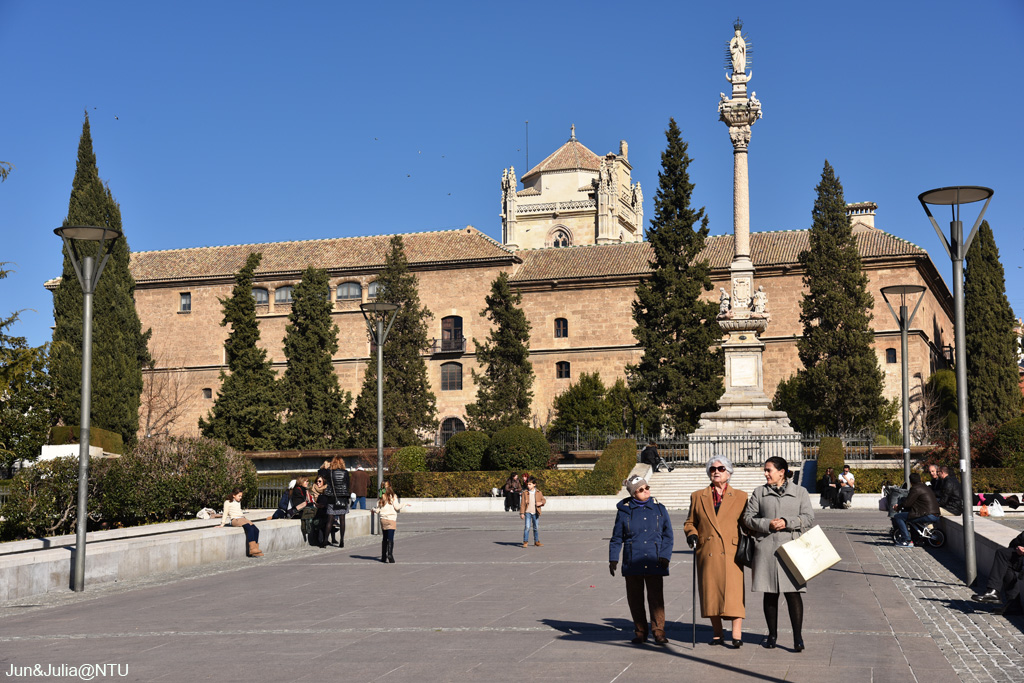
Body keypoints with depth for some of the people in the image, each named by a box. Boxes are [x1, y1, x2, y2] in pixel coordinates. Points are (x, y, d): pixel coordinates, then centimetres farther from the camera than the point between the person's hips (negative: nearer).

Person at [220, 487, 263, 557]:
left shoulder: (239, 502, 29)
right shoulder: (228, 502, 8)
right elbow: (225, 513, 2)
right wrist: (222, 524, -4)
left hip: (242, 519, 7)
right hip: (235, 520, -7)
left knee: (256, 530, -19)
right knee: (249, 528, -33)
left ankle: (255, 550, -24)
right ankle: (252, 548, -36)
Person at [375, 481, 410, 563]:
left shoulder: (380, 497, 5)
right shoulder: (393, 496, -4)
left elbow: (378, 509, 6)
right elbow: (397, 507, -7)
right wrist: (405, 504, 7)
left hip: (383, 519, 4)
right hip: (391, 519, -4)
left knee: (384, 538, 13)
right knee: (390, 538, -7)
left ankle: (383, 557, 14)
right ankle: (390, 554, -24)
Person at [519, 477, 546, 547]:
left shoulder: (538, 492, 3)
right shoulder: (525, 492, -1)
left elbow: (543, 500, 12)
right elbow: (522, 503, -1)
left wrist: (541, 503, -13)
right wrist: (522, 513, -5)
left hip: (536, 512, 2)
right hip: (528, 512, -2)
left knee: (536, 527, 9)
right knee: (527, 527, -10)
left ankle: (536, 541, 21)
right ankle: (525, 541, -5)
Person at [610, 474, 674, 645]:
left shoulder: (659, 509, 5)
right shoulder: (624, 510, 4)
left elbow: (668, 535, 8)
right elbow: (616, 538, 10)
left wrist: (665, 556, -2)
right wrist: (613, 559, 4)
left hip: (654, 562, -1)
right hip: (632, 562, 1)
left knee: (656, 597, -5)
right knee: (635, 598, 6)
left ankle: (658, 631, 3)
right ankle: (640, 632, 16)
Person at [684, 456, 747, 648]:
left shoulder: (740, 497, 9)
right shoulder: (698, 497, 13)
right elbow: (690, 522, 17)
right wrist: (692, 535, -3)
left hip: (731, 553, -2)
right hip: (707, 553, 2)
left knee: (734, 591, -9)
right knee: (711, 592, 4)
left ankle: (737, 634, -5)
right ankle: (717, 633, 15)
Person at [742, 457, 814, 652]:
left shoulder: (800, 492, 9)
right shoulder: (759, 493, 11)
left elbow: (808, 518, 2)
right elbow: (748, 517, 7)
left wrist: (786, 522, -12)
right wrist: (767, 524, -10)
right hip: (766, 549, 2)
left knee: (793, 592, -8)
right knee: (770, 593, 7)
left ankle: (798, 638, -4)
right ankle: (772, 634, 20)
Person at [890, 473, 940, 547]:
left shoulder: (916, 489, -9)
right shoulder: (925, 487, 22)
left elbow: (907, 503, -10)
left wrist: (898, 507, 9)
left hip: (928, 515, -10)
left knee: (897, 517, -8)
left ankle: (907, 541, -10)